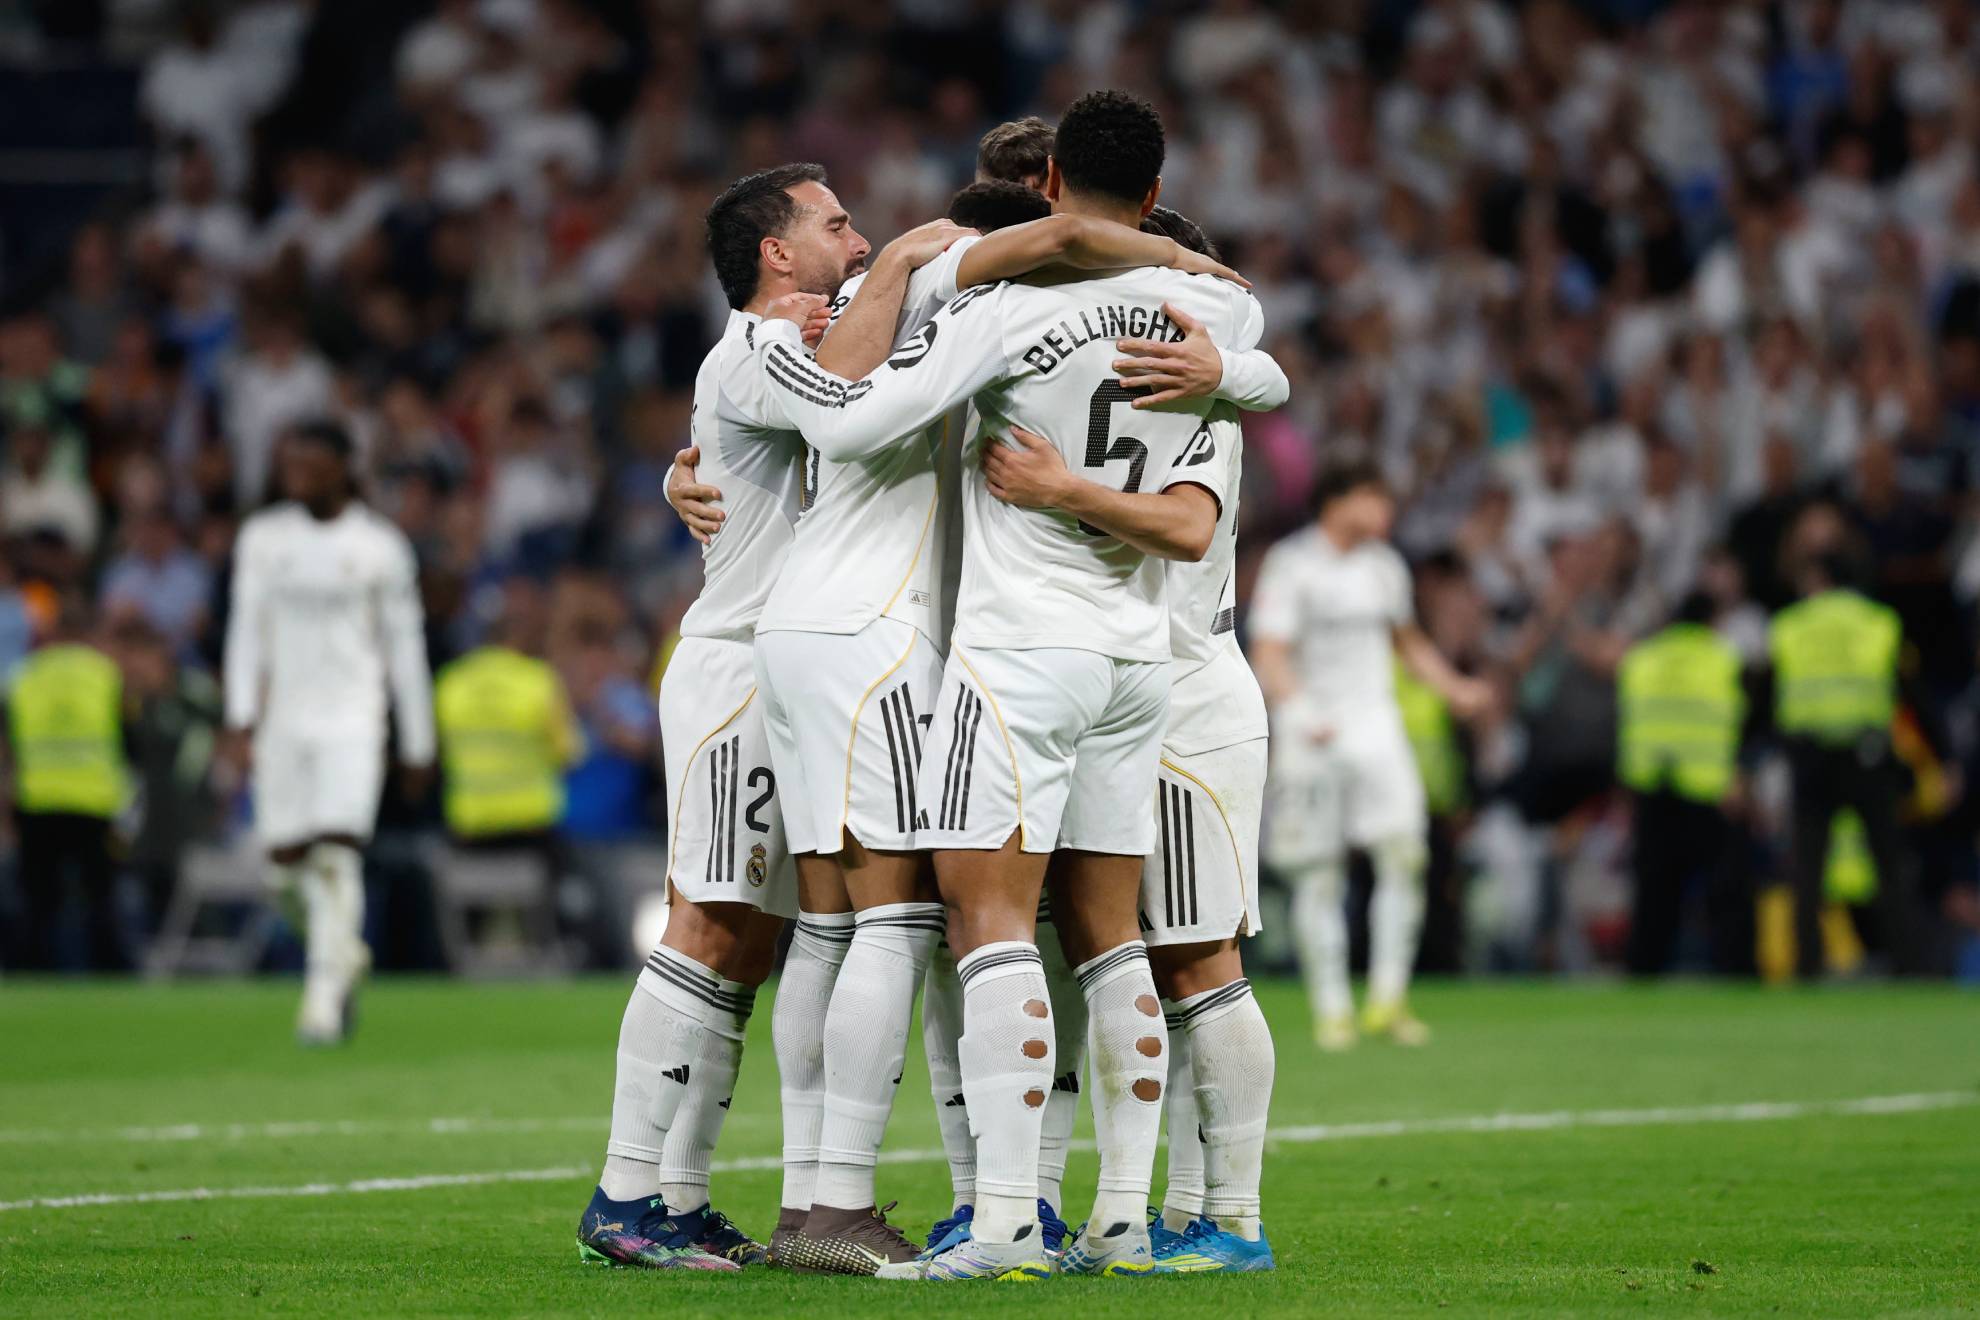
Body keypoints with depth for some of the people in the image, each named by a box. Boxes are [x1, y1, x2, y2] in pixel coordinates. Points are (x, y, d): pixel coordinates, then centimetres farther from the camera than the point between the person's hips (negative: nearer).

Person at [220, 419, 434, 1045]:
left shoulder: (380, 546, 0)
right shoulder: (262, 537, 6)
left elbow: (405, 646, 5)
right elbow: (247, 630, 5)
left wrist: (418, 745, 6)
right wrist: (240, 720, -6)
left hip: (353, 717, -3)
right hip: (283, 716, 3)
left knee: (338, 852, -16)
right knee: (286, 858, 2)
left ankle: (324, 993, -13)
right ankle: (344, 951, 29)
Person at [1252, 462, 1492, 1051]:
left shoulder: (1384, 565, 12)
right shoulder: (1291, 565, -7)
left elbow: (1408, 641, 27)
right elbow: (1269, 655, -14)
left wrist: (1453, 688, 14)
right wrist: (1302, 714, -29)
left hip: (1375, 723, 5)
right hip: (1313, 736, -5)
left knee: (1405, 854, -10)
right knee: (1320, 876, -2)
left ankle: (1387, 999, -4)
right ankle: (1330, 1009, 6)